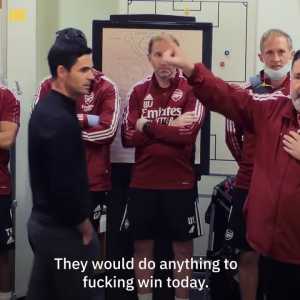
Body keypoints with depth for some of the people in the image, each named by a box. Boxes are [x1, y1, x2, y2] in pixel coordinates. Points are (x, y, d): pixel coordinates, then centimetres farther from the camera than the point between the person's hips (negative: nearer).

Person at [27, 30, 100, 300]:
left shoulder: (45, 109, 8)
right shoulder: (61, 120, -22)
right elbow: (66, 186, -24)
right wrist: (86, 228, -13)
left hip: (42, 222, 9)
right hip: (62, 230, -9)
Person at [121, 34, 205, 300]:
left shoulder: (192, 89, -3)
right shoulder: (139, 92, 5)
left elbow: (188, 132, -17)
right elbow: (128, 137, -5)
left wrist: (147, 126, -11)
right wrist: (170, 129, -13)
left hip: (180, 183, -3)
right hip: (142, 183, 3)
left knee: (183, 248, 8)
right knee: (142, 246, 12)